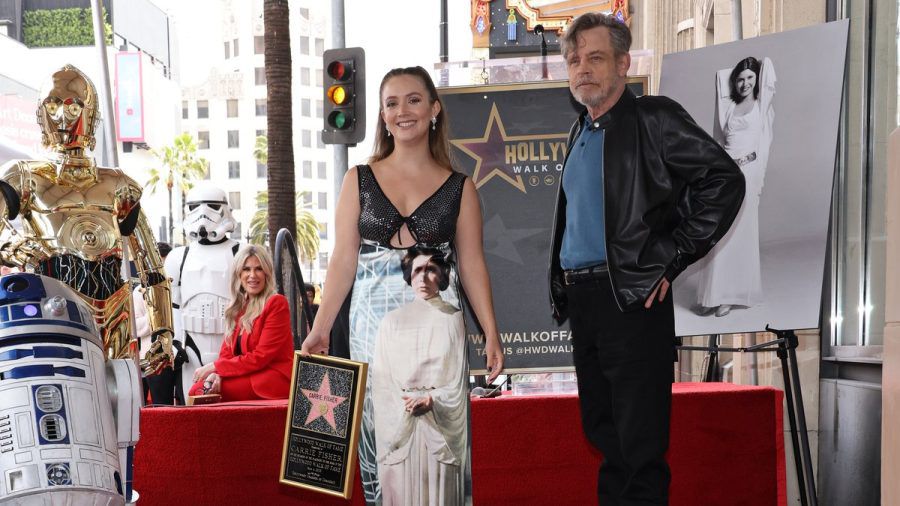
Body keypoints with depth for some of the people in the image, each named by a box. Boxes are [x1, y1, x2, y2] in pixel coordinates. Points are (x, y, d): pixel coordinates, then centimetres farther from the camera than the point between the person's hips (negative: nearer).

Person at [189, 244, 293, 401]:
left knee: (200, 390, -19)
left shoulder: (276, 303, -8)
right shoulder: (238, 308, 15)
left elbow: (261, 357, -14)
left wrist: (215, 367, -12)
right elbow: (227, 351, 9)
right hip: (248, 376, 6)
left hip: (274, 379, -6)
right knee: (198, 389, -17)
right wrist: (217, 374, -14)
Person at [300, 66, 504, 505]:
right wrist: (320, 329, -4)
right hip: (374, 321, 1)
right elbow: (343, 259, 3)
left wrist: (491, 333, -3)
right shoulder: (359, 180, 6)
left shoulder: (458, 187, 5)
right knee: (380, 430, 5)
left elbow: (472, 265, 5)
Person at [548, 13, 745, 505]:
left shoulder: (652, 118, -5)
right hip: (581, 298, 8)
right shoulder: (580, 133, 18)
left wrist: (671, 259, -12)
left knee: (639, 441, -3)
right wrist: (564, 289, 13)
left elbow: (725, 180, -11)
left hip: (632, 297, -8)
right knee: (602, 431, 16)